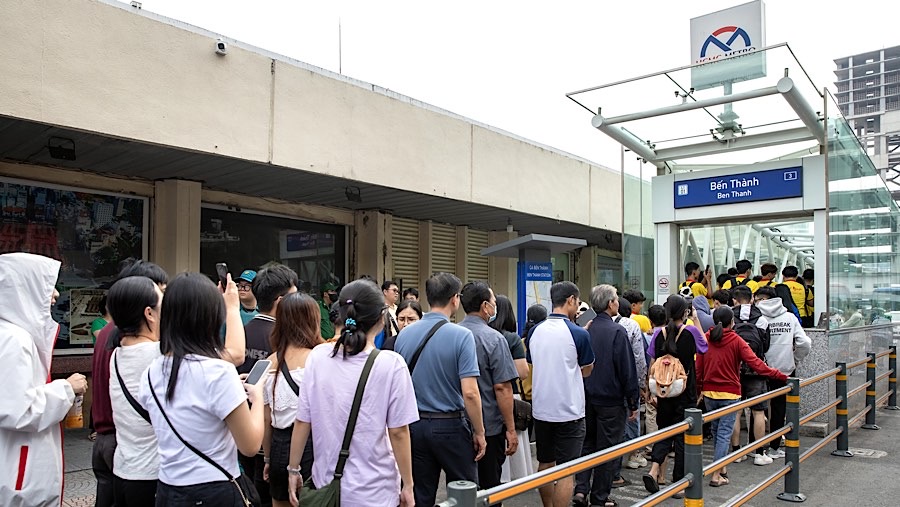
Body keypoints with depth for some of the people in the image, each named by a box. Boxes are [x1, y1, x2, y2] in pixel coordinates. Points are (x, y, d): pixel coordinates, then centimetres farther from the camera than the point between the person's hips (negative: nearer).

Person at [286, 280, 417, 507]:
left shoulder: (317, 356, -6)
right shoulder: (391, 364, -16)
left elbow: (302, 422, -1)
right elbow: (398, 433, -11)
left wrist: (293, 470, 12)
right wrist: (407, 485, 0)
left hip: (326, 485, 3)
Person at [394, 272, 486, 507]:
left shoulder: (404, 335, 0)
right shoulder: (461, 335, -15)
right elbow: (469, 392, -19)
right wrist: (479, 432, -8)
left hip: (415, 425, 5)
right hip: (451, 425, -4)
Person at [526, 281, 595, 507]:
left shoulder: (534, 331, 1)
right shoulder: (579, 334, -14)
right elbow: (586, 370, -1)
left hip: (541, 409, 6)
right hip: (569, 411, -5)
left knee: (545, 464, 19)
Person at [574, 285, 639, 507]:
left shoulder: (586, 330, 1)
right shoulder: (617, 331, -15)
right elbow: (628, 371, -14)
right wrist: (633, 403, -5)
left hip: (587, 397, 5)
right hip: (611, 399, -5)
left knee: (587, 445, 16)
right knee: (608, 448, 7)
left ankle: (581, 489, 10)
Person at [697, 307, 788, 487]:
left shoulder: (705, 339, -1)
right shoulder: (736, 341, -10)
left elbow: (698, 367, 2)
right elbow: (755, 363, -16)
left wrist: (698, 389, 12)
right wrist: (780, 376, -11)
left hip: (709, 392, 4)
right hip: (729, 393, -4)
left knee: (716, 430, 19)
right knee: (724, 433, 0)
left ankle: (721, 466, 30)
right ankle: (716, 475, -2)